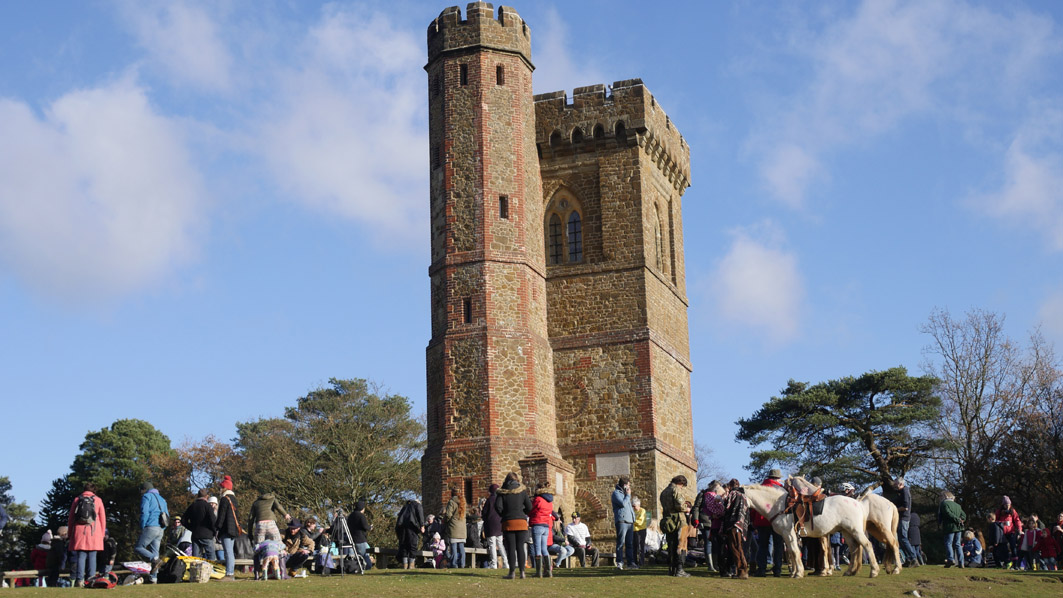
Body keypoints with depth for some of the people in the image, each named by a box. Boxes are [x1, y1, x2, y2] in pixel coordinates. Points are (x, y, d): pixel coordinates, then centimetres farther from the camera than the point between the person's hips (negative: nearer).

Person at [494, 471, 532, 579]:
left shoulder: (503, 492, 1)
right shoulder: (522, 490, 4)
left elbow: (498, 506, -8)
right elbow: (529, 507, 3)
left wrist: (503, 515, 9)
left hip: (508, 522, -1)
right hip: (521, 522, 1)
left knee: (511, 548, 0)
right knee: (520, 547, 5)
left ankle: (512, 572, -3)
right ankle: (522, 571, 0)